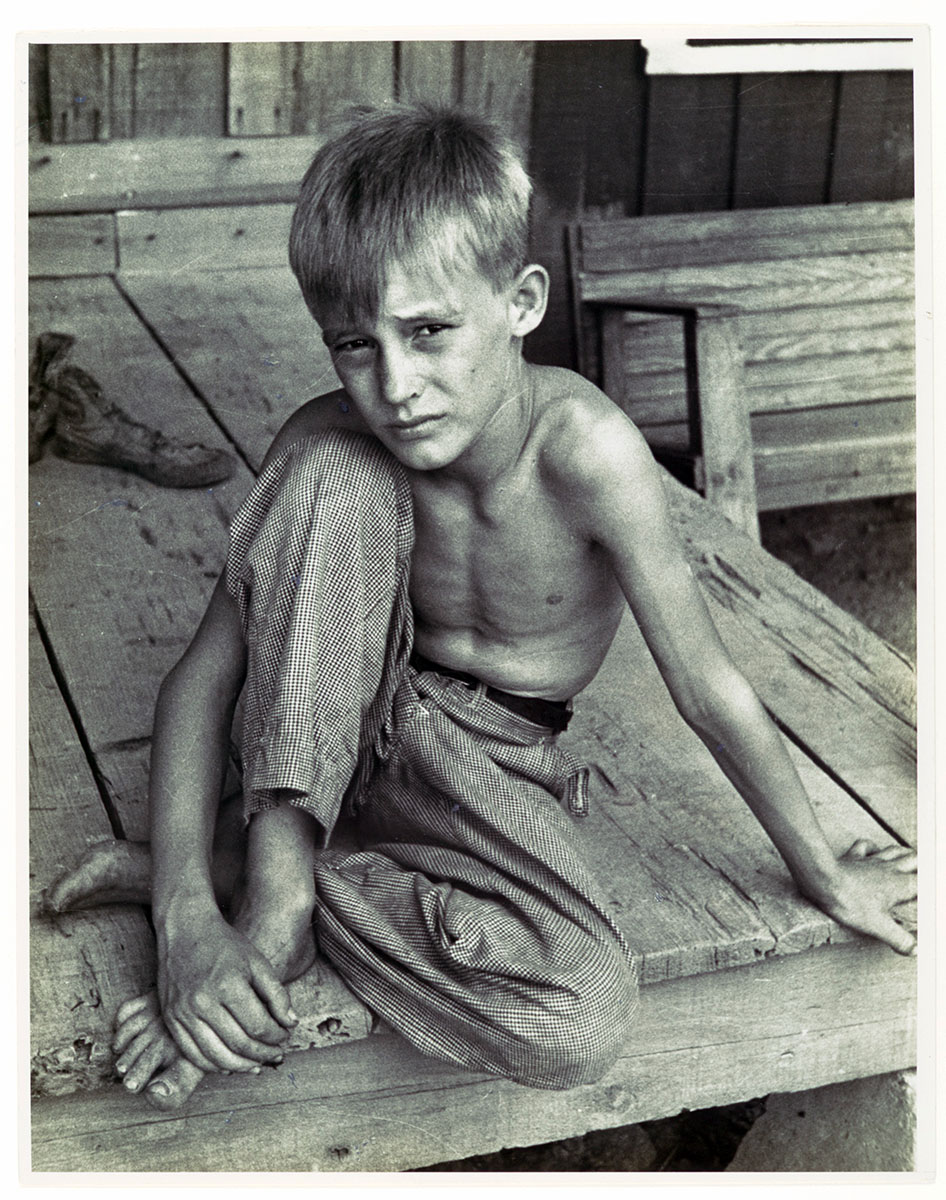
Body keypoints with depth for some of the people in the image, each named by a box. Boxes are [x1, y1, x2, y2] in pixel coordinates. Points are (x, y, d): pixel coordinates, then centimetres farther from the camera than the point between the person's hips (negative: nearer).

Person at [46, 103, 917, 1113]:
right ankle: (268, 891, -25)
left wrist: (824, 874, -6)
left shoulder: (585, 449, -28)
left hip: (491, 765, 0)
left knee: (584, 1022, -32)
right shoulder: (331, 444, -20)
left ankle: (268, 887, -13)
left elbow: (705, 687, -19)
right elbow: (202, 675, -17)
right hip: (335, 730, 1)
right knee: (331, 475, -31)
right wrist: (185, 916, -30)